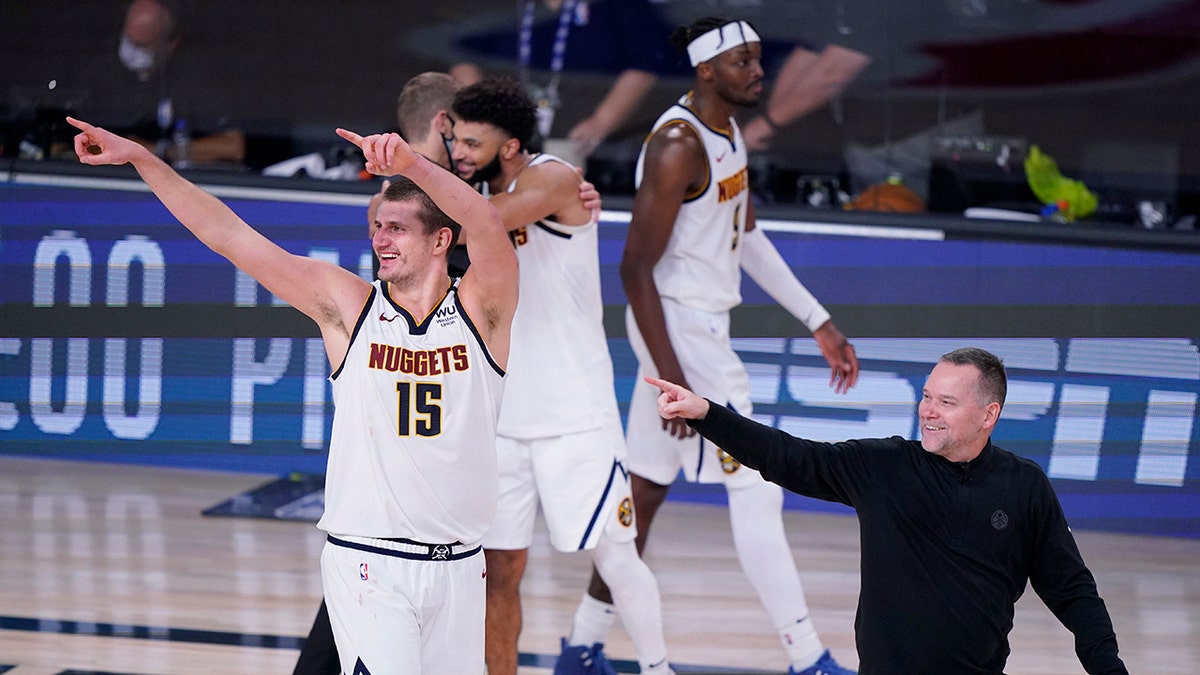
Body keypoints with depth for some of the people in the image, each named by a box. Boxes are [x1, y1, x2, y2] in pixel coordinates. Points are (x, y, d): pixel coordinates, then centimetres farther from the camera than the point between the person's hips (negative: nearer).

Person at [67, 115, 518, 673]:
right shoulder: (347, 305, 1)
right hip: (367, 563, -1)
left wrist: (412, 165, -39)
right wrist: (139, 157, -7)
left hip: (458, 565, 2)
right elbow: (230, 236, -2)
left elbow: (489, 229, -23)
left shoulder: (480, 313, -2)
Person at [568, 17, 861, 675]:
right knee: (755, 488, -7)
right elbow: (636, 268, -21)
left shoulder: (727, 130, 10)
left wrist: (818, 323, 18)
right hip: (678, 329, -10)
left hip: (702, 325, 10)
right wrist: (671, 379, -25)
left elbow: (748, 237, 21)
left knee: (647, 487, 14)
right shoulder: (678, 146, -20)